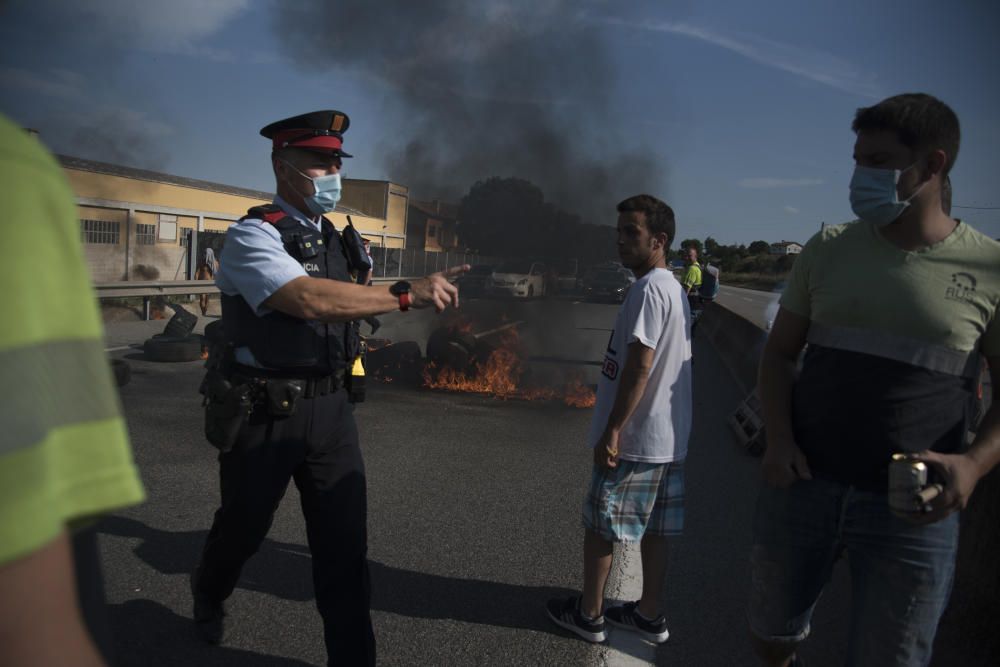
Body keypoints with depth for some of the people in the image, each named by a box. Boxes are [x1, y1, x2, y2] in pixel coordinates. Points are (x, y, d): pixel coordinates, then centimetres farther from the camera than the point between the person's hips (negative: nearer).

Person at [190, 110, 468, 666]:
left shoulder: (336, 239, 9)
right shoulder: (253, 236, -14)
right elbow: (309, 300, -31)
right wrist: (408, 294, -33)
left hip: (330, 406, 5)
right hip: (265, 411, -5)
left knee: (346, 541, 3)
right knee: (244, 526, 18)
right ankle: (208, 598, 51)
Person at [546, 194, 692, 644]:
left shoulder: (648, 290, -18)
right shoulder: (674, 289, 13)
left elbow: (639, 367, -23)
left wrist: (611, 431, -20)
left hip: (633, 438, -9)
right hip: (666, 438, 9)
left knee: (599, 525, 6)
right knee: (654, 530, 17)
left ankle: (588, 614, 21)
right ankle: (649, 614, 30)